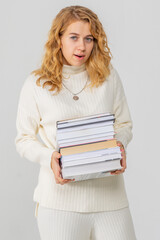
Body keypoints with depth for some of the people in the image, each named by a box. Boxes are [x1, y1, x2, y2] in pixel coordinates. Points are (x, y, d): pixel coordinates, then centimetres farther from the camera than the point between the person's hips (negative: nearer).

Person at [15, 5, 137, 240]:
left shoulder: (109, 77, 6)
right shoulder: (36, 84, 2)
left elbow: (125, 124, 15)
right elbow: (24, 139, 6)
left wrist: (120, 143, -7)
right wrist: (49, 157, -13)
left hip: (109, 195, 2)